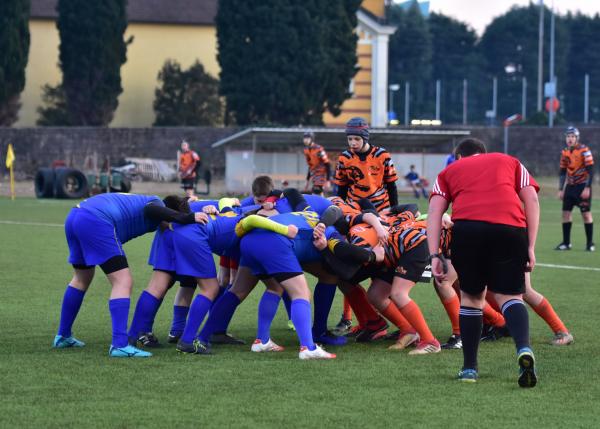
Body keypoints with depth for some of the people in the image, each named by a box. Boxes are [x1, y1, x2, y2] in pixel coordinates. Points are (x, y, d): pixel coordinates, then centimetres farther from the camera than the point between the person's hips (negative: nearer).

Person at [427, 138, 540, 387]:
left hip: (467, 228, 0)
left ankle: (469, 368, 16)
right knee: (510, 296, 6)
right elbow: (532, 200, 16)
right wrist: (531, 247, 12)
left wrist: (434, 255, 6)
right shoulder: (510, 162, 30)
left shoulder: (450, 171, 29)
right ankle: (523, 349, -22)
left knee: (471, 296, 16)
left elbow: (434, 213, 13)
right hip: (510, 228, 0)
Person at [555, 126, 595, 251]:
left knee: (586, 214, -5)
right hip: (570, 185, 6)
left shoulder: (584, 151, -11)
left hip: (582, 186, -6)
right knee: (566, 212, 3)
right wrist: (561, 189, 11)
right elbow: (563, 172, 15)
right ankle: (566, 243, 10)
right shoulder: (565, 152, 8)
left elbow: (590, 170, -14)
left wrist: (587, 188, -18)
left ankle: (590, 243, 3)